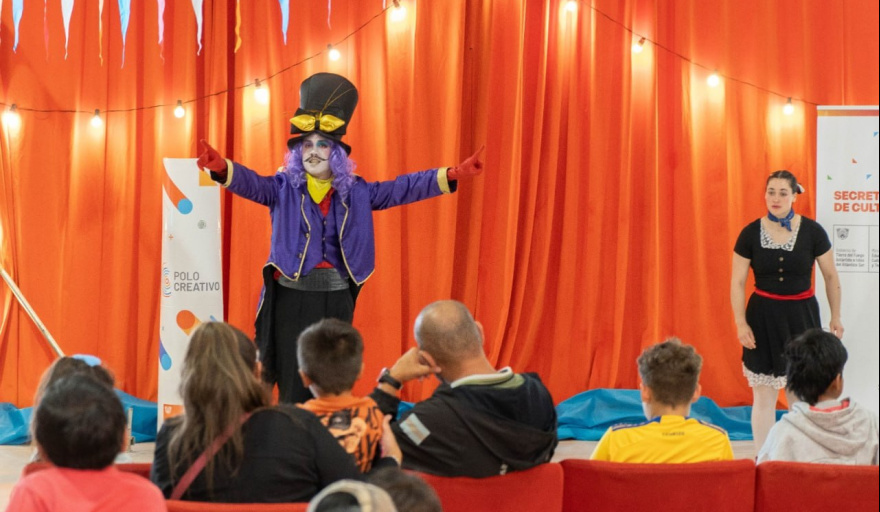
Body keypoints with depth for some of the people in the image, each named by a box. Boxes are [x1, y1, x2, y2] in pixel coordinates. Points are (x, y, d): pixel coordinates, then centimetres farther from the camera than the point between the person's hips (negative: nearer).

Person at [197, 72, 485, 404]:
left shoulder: (355, 192, 7)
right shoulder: (284, 188, 0)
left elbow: (401, 189, 4)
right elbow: (251, 183, -16)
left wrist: (452, 176, -5)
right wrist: (221, 167, -38)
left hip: (336, 299, 2)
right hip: (292, 296, -2)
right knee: (293, 380, -1)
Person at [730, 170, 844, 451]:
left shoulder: (812, 231, -5)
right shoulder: (751, 233, -4)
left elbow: (831, 276, 5)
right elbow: (737, 282, 0)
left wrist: (836, 317, 8)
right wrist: (741, 323, -5)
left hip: (801, 315, 0)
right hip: (763, 315, 1)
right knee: (763, 396, 5)